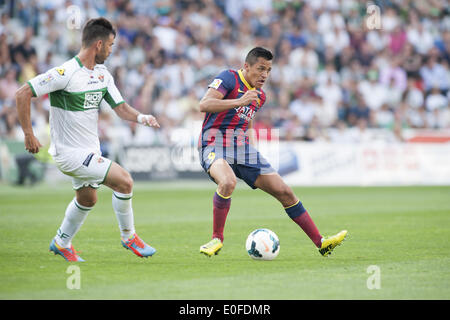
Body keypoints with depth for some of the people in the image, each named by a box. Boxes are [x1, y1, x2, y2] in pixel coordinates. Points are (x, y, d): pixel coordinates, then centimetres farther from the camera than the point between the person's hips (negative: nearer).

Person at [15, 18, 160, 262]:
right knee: (124, 180, -16)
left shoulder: (103, 74, 4)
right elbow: (22, 94, -20)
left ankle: (61, 243, 46)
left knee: (87, 199, 25)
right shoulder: (66, 73, -22)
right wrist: (29, 135, -19)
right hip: (69, 152, -9)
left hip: (90, 151, 9)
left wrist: (142, 118, -14)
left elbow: (120, 108, 7)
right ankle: (128, 236, 3)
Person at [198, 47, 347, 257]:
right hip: (214, 146, -7)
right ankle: (217, 239, -20)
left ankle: (321, 243, 7)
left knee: (285, 192, 0)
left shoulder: (260, 96, 16)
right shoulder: (229, 78, -8)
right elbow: (204, 105, -22)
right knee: (228, 182, -39)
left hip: (243, 150, 7)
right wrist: (239, 101, -31)